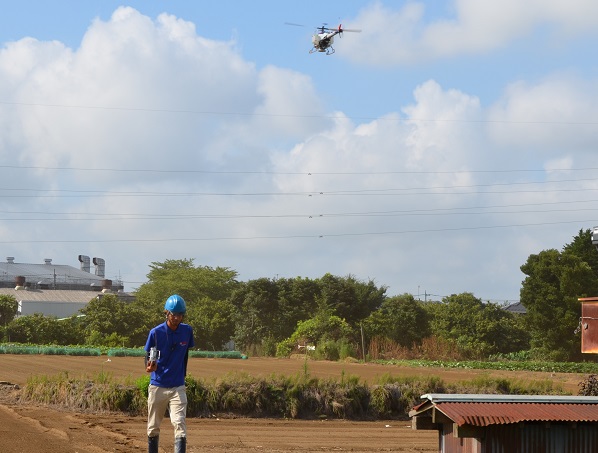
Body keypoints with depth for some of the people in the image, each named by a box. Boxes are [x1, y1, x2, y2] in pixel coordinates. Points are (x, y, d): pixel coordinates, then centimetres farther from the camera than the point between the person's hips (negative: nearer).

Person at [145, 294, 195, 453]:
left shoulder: (187, 331, 0)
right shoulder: (156, 332, -8)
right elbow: (148, 356, -2)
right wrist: (149, 366, -25)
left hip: (178, 387, 1)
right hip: (157, 386, -1)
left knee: (180, 424, -15)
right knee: (153, 428, 8)